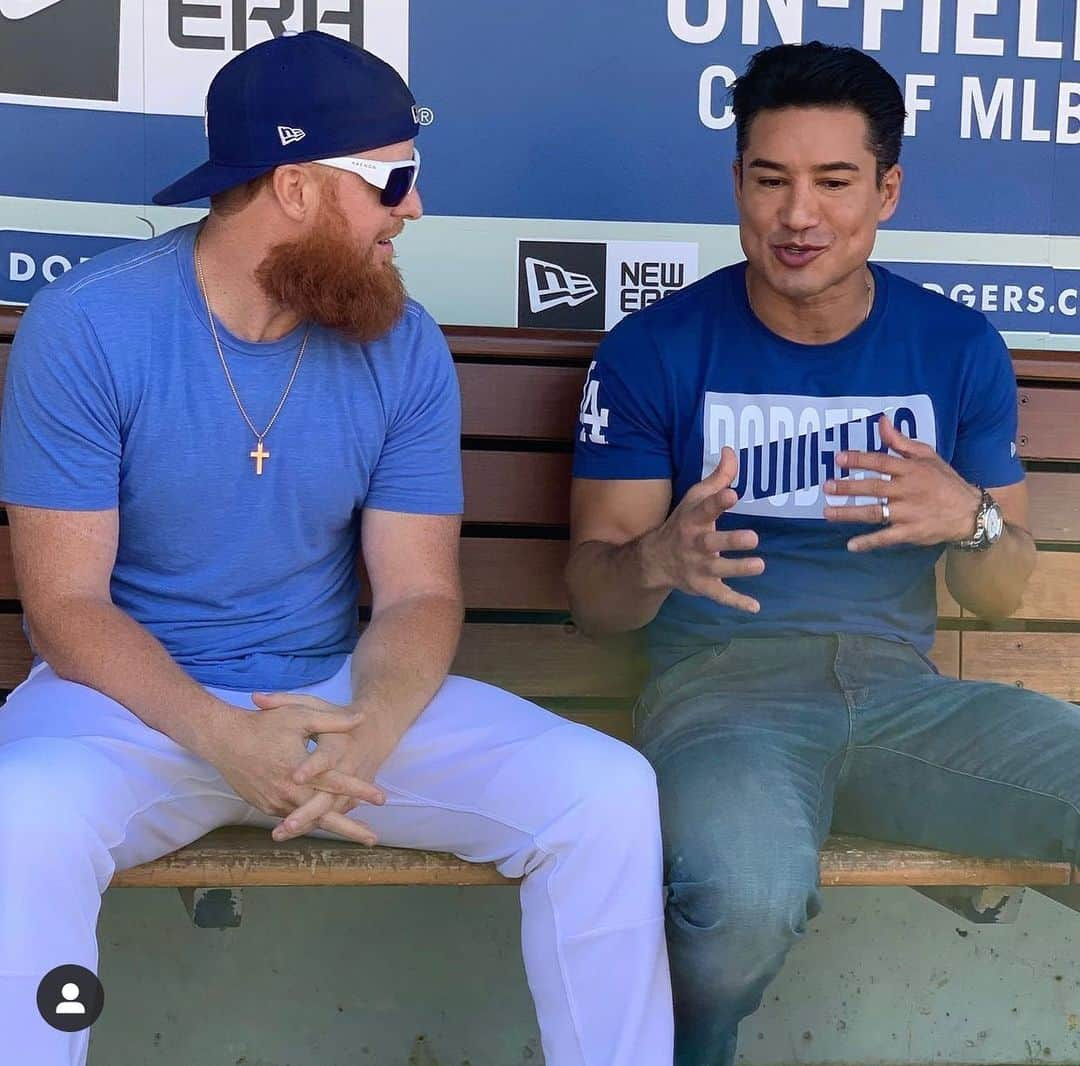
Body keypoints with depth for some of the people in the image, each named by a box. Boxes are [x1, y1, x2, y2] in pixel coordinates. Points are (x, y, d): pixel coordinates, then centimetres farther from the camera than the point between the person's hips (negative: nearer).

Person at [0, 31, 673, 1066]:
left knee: (606, 793, -16)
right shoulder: (84, 328, -12)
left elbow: (417, 593, -2)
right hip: (139, 696, -2)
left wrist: (370, 731, -24)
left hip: (340, 691, 3)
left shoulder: (405, 347, -2)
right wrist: (221, 737, -28)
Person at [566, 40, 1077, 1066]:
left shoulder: (959, 348, 7)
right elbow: (591, 592, 0)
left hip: (900, 686, 3)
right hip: (721, 681, -2)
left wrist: (972, 521, -13)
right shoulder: (655, 349, -2)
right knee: (747, 896, -34)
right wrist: (659, 559, -25)